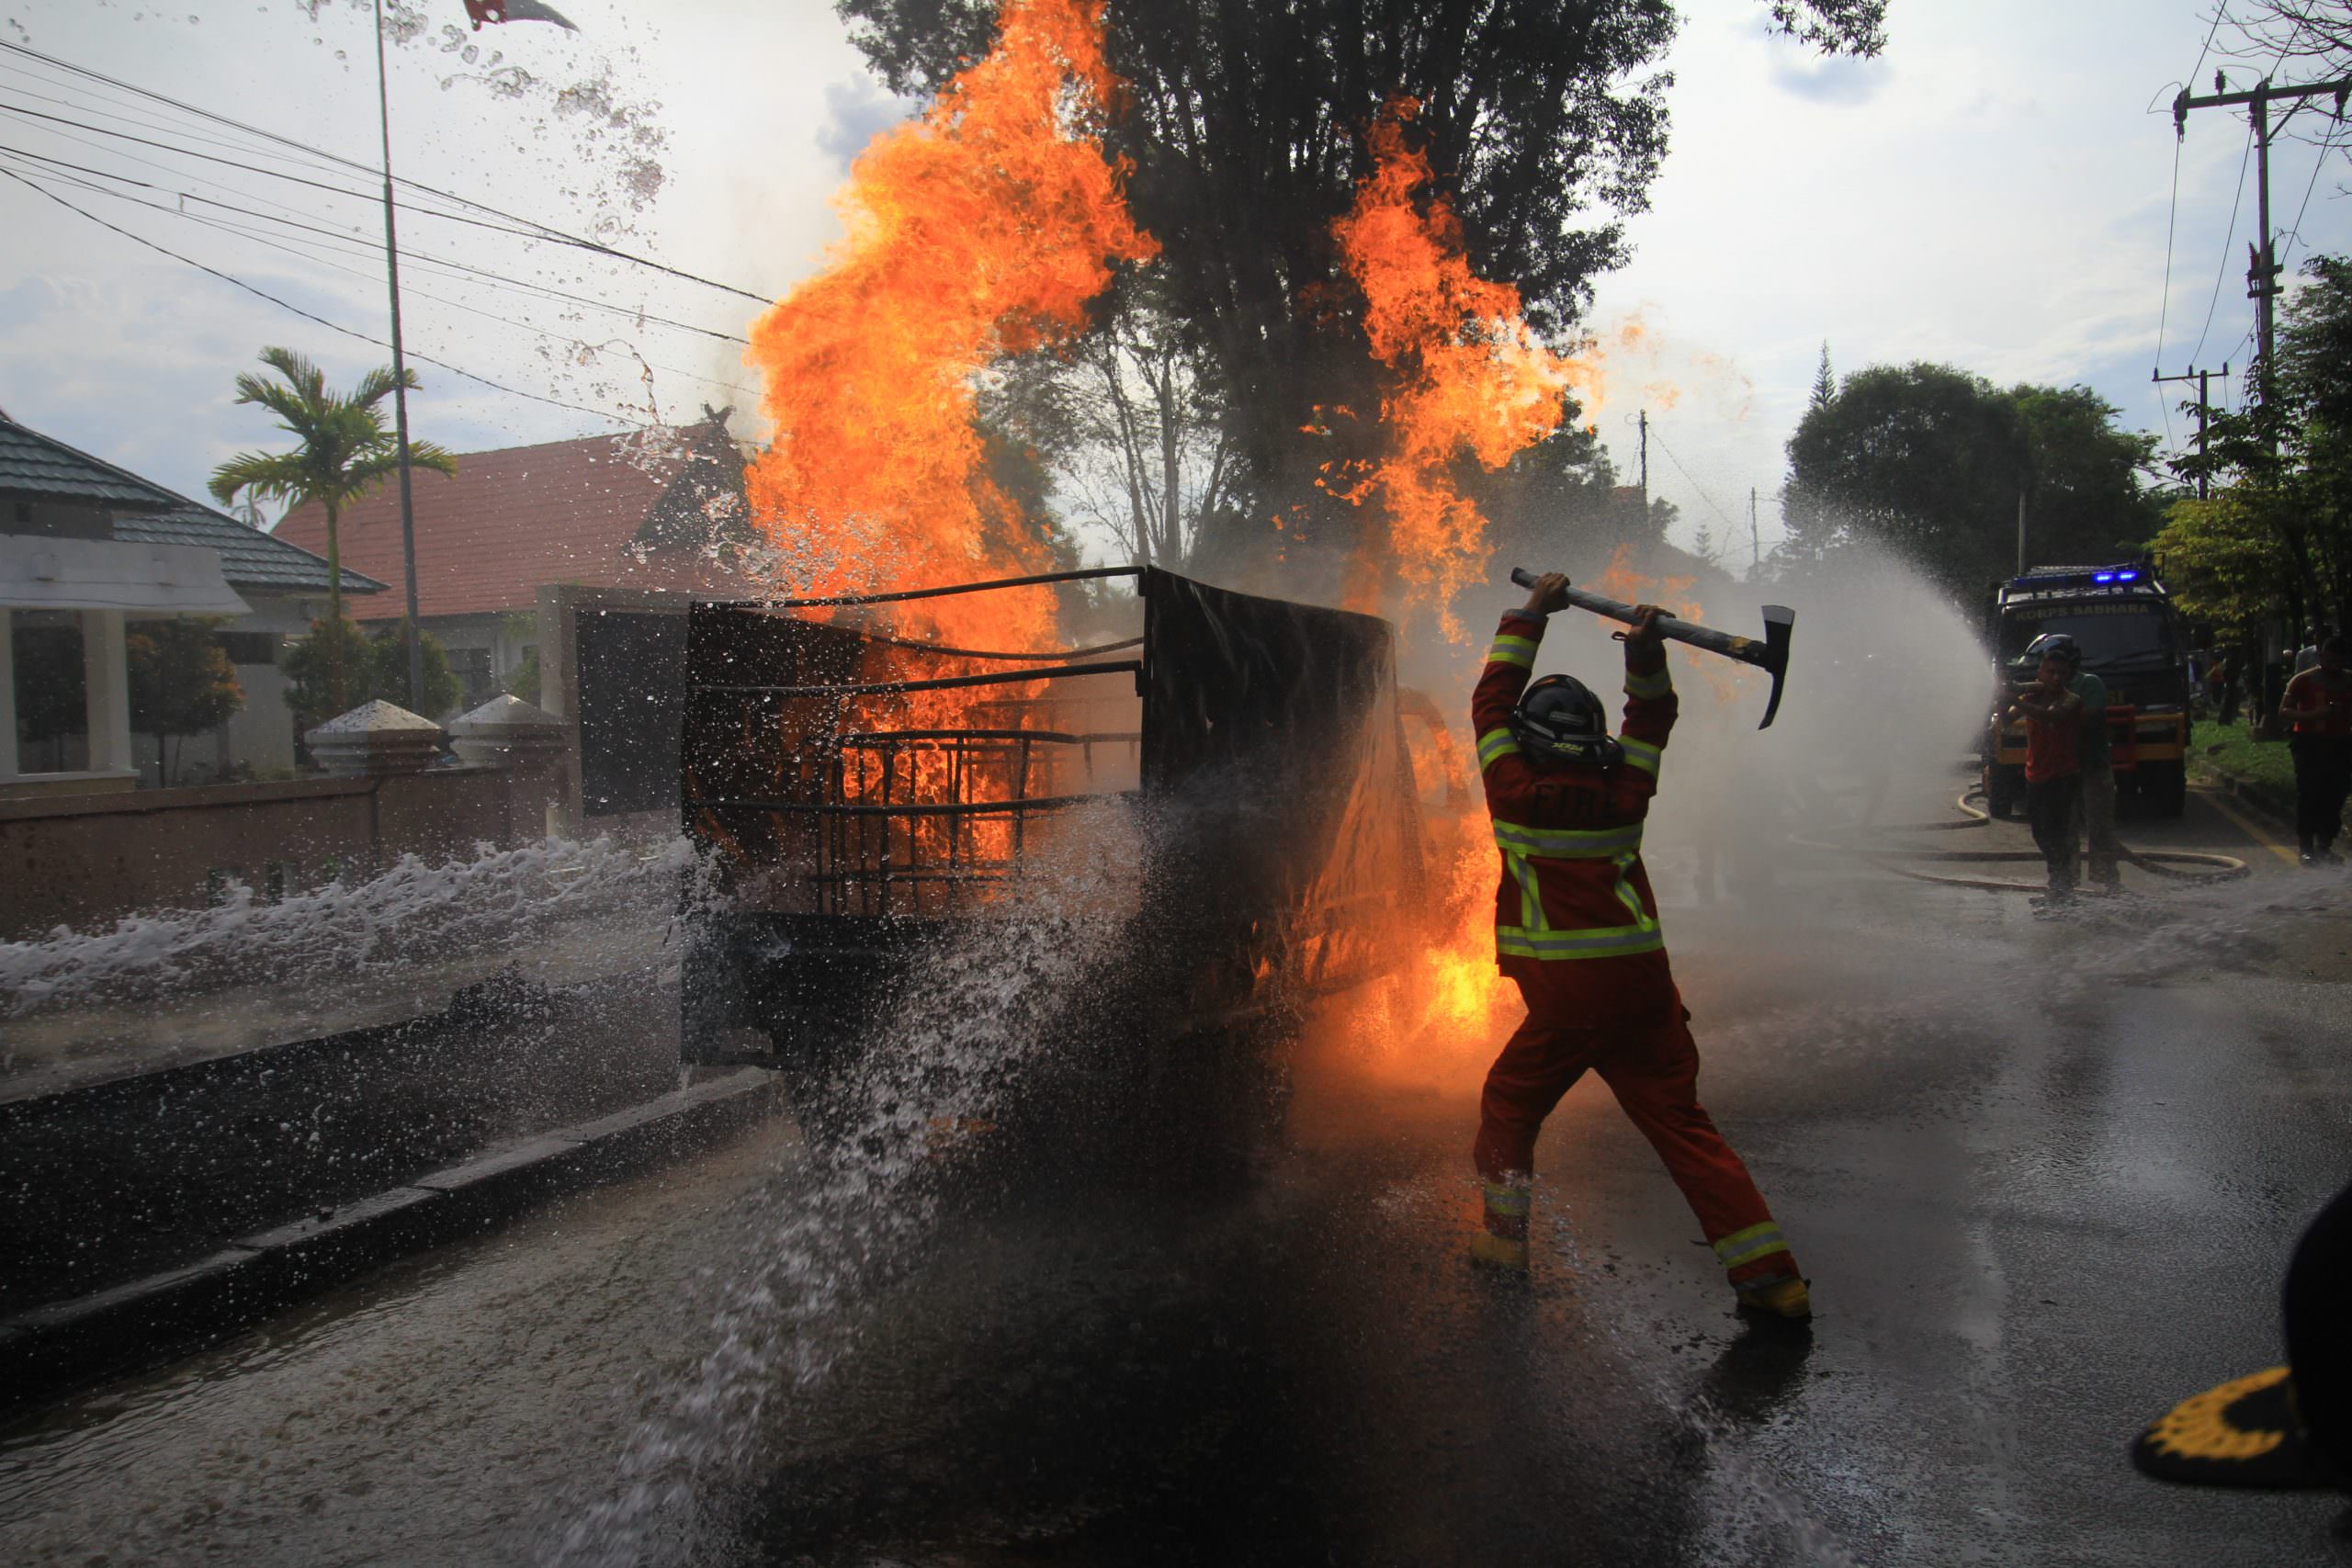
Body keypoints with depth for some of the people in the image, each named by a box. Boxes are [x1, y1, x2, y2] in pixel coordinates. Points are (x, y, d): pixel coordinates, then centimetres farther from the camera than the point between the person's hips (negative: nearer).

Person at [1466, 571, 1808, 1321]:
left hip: (1565, 997, -3)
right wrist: (1646, 658, 8)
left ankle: (1504, 1232, 24)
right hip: (1644, 987, 3)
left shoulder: (1516, 790, -3)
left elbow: (1492, 700, 11)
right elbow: (1651, 720, 21)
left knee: (1511, 1101, 19)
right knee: (1682, 1122, 6)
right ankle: (1770, 1273, 4)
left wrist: (1529, 618, 17)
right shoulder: (1622, 793, 4)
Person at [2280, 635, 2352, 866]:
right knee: (2308, 797, -7)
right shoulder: (2304, 681, -3)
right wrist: (2313, 715, -20)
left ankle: (2325, 846, 12)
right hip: (2310, 744, -4)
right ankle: (2307, 849, -2)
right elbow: (2284, 711, -5)